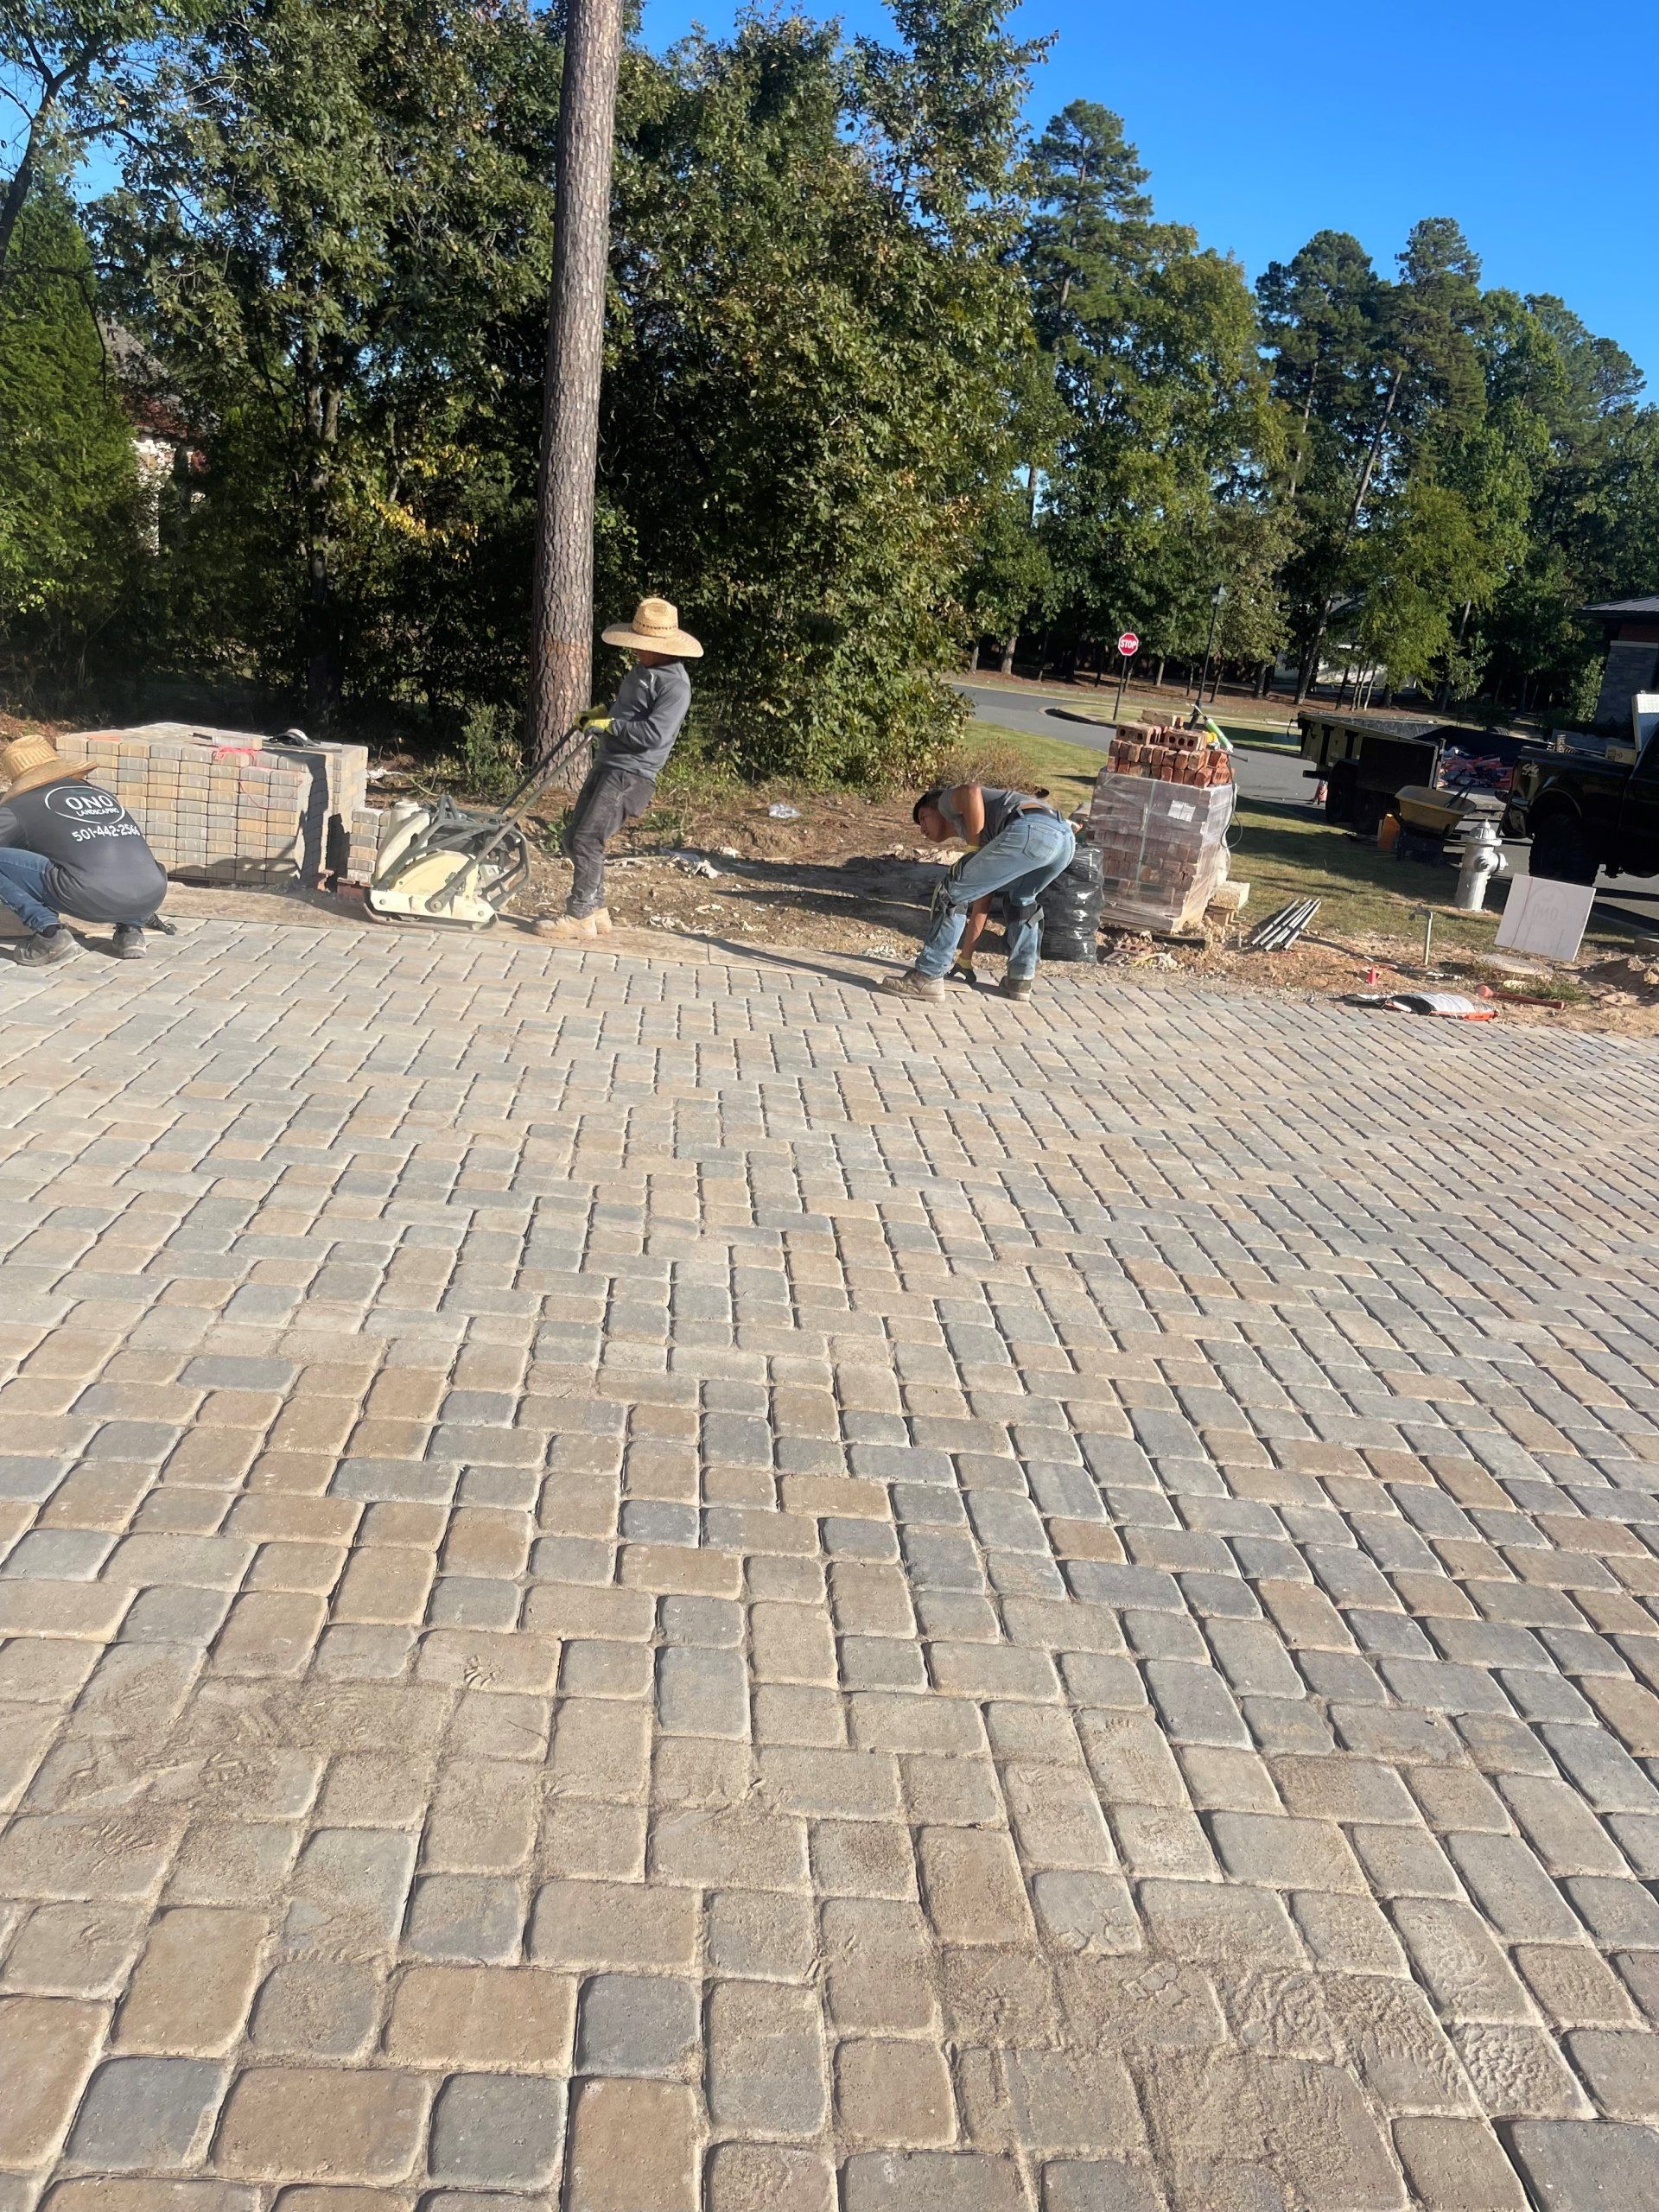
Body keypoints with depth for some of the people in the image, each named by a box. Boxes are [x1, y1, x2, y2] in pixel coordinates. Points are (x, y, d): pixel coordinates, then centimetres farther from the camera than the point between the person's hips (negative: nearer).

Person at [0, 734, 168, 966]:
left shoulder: (19, 807, 15)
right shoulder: (102, 793, 30)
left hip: (92, 900, -5)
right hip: (152, 897, 6)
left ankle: (49, 933, 0)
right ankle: (131, 929, 17)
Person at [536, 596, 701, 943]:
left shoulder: (675, 684, -16)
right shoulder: (642, 668, 15)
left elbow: (654, 733, -26)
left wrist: (610, 725, -15)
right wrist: (603, 712, 19)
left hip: (630, 774, -10)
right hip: (607, 765, 10)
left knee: (587, 841, -12)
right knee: (575, 839, 11)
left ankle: (579, 917, -3)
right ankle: (595, 910, 21)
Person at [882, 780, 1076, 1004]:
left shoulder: (949, 800, 25)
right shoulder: (987, 843, 41)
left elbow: (971, 792, -2)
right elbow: (981, 906, 43)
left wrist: (975, 845, 5)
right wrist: (966, 958, 49)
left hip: (1029, 830, -8)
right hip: (1065, 837, 8)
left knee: (953, 893, 6)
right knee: (1022, 898, 36)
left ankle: (927, 977, 8)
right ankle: (1020, 978, 30)